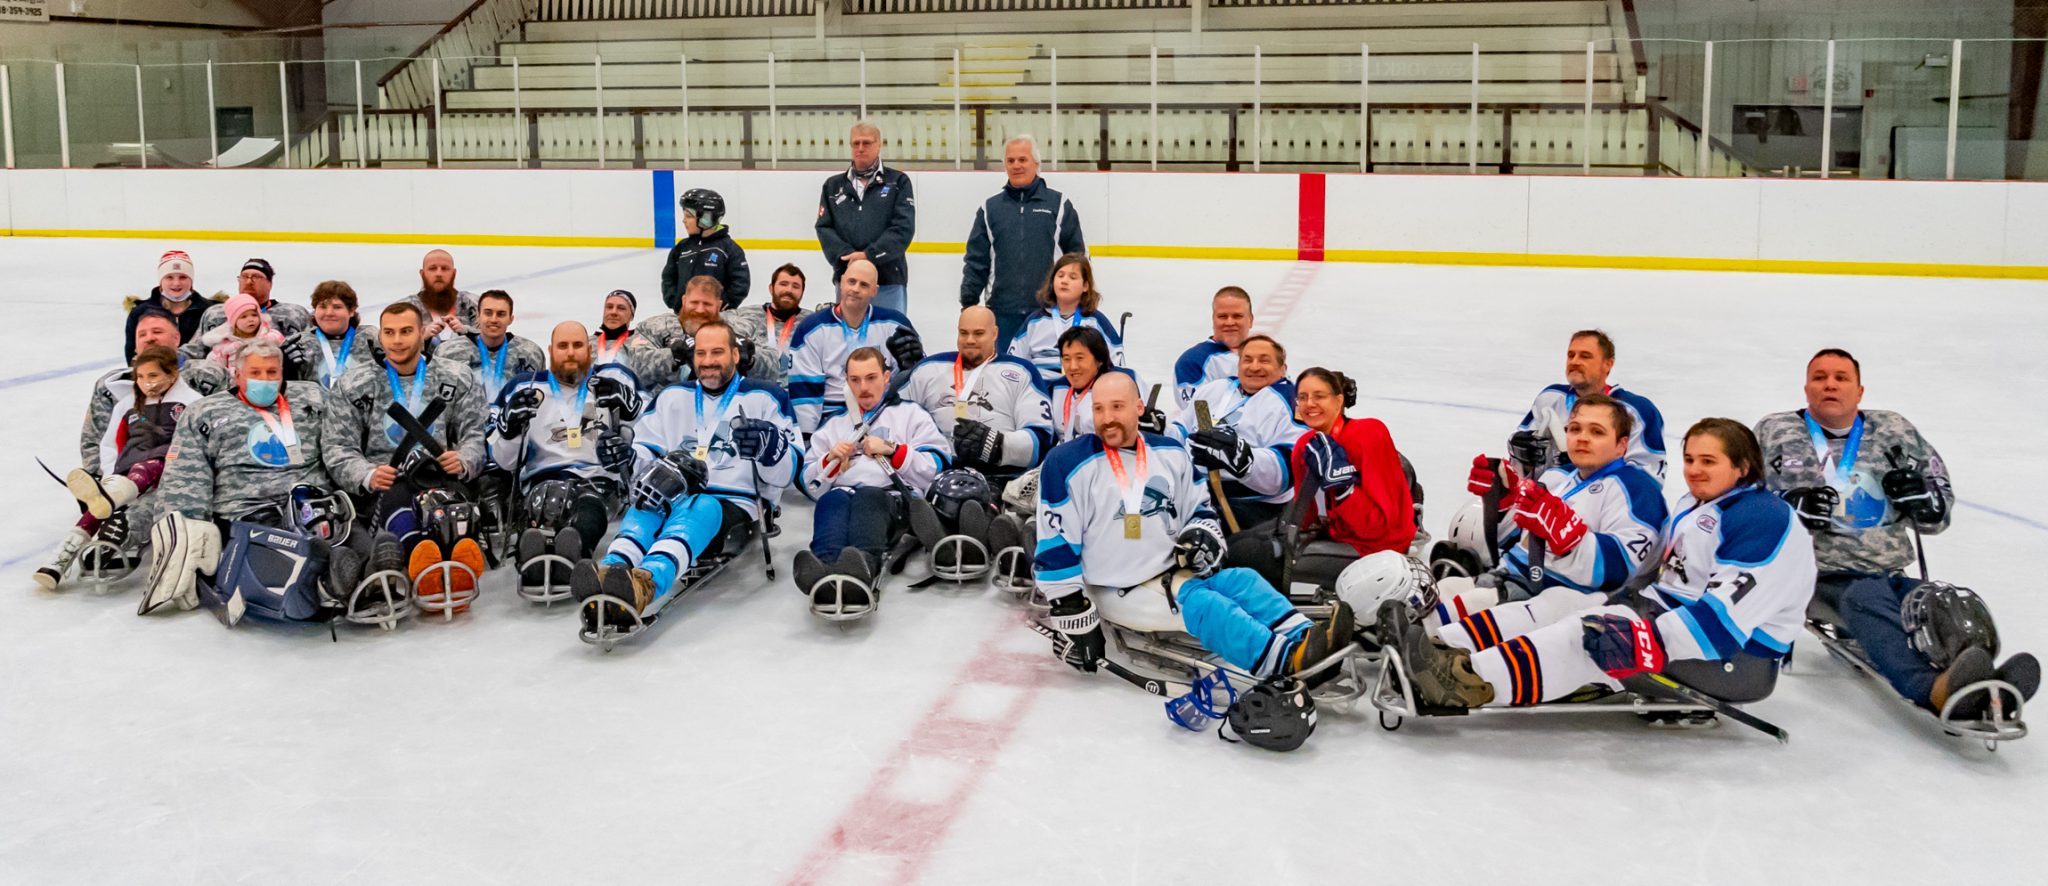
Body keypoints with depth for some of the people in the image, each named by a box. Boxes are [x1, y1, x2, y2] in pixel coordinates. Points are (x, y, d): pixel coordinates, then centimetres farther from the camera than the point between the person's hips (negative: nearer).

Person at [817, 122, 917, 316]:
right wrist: (847, 256, -12)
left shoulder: (898, 181, 5)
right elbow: (824, 228, 5)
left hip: (888, 279, -2)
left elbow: (903, 227, -6)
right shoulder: (833, 185, 13)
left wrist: (869, 255, -15)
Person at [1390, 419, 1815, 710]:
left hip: (1736, 658, -9)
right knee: (1563, 606, -7)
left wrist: (1646, 640, -35)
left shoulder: (1765, 520, -16)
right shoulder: (1692, 507, 16)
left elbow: (1728, 614, -27)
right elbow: (1661, 575, 24)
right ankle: (1445, 655, -24)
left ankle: (1472, 682, -44)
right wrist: (1622, 606, 9)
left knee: (1591, 638, -30)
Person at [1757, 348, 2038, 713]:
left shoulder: (1896, 433, 18)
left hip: (1893, 575, 4)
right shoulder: (1774, 433, 10)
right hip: (1823, 578, -4)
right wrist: (1791, 508, -12)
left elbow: (1939, 514, 22)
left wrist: (1921, 495, -3)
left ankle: (1987, 691, -54)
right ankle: (1934, 690, -62)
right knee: (1868, 598, -36)